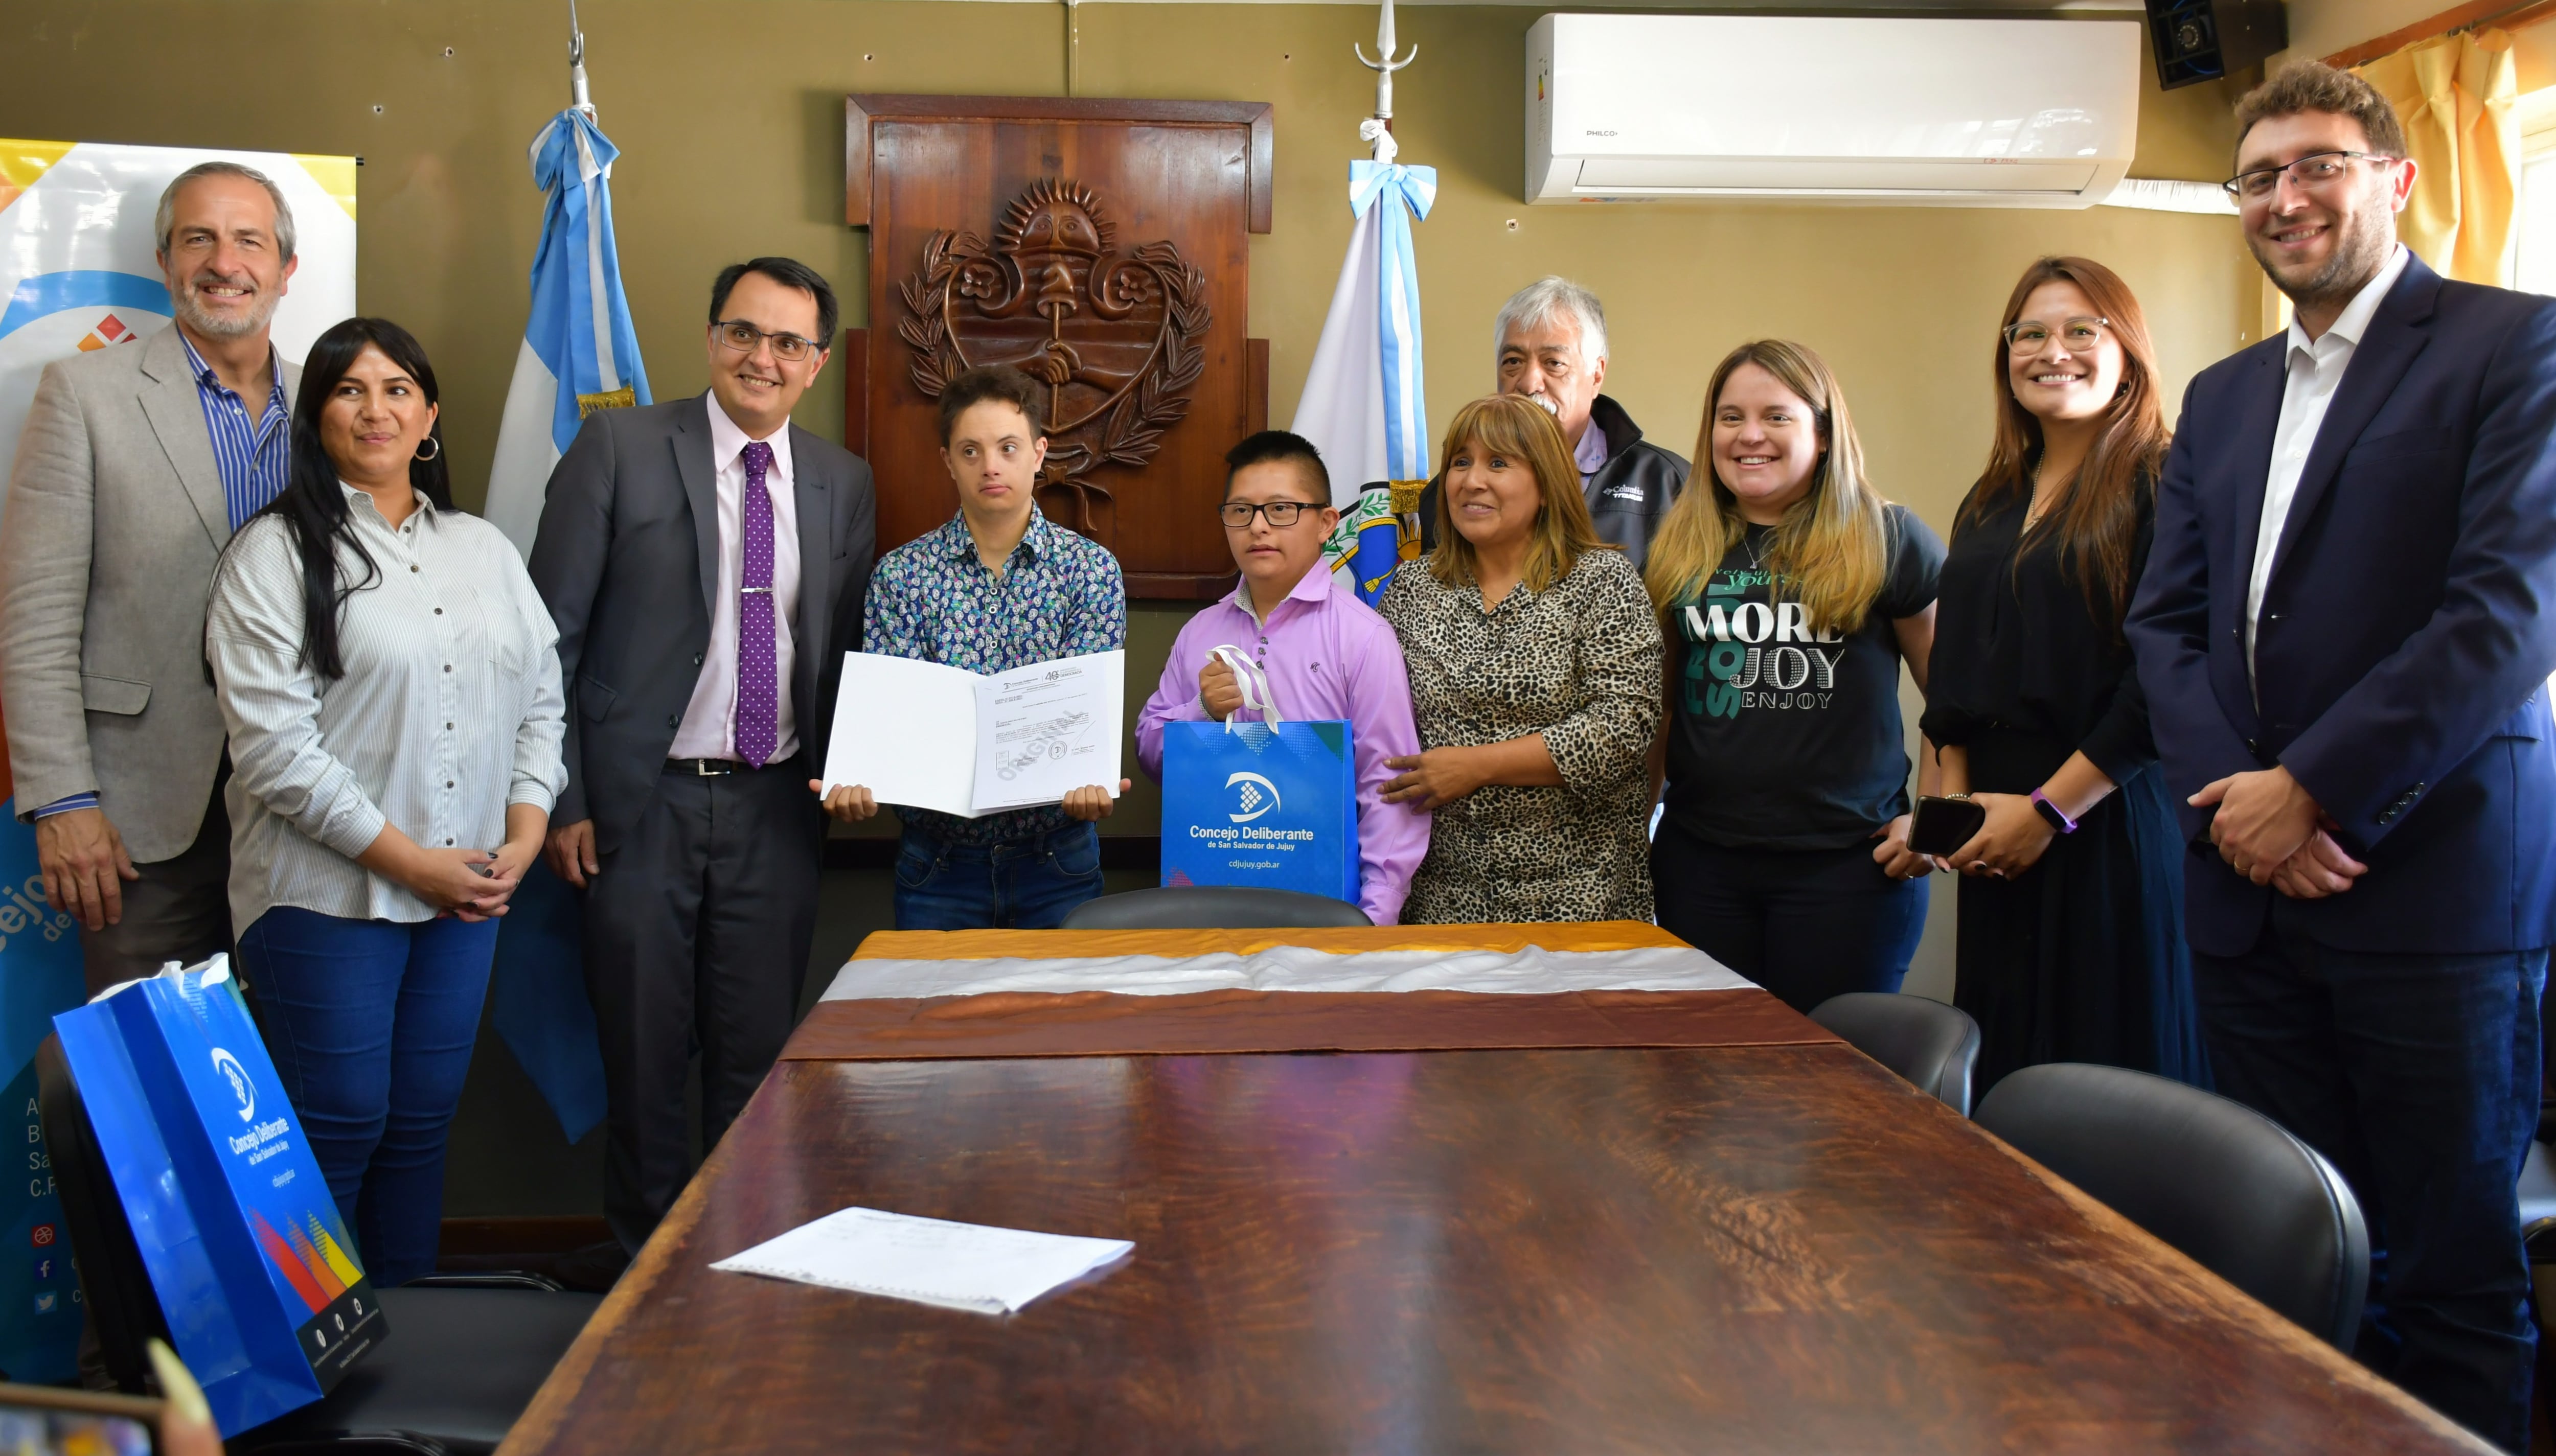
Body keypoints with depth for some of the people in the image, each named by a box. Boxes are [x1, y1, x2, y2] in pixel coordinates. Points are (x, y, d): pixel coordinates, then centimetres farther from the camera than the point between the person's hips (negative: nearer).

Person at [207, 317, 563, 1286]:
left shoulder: (485, 550, 13)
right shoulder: (276, 553, -5)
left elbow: (541, 698, 15)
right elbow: (272, 745, -12)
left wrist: (524, 837, 0)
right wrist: (409, 860, -13)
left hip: (468, 890, 5)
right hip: (327, 891, -5)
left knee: (423, 1120, 11)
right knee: (341, 1128, -1)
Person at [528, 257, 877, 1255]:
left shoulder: (842, 481, 8)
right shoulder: (621, 447, -4)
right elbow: (552, 635, -5)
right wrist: (563, 801, -8)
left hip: (776, 807, 3)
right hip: (642, 801, -3)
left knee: (759, 1050, 10)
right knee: (644, 1050, 8)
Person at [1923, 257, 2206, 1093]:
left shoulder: (2161, 488, -7)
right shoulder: (1991, 505, 16)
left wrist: (2050, 806, -15)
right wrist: (1952, 796, 4)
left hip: (2113, 828, -6)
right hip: (1997, 842, 7)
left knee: (2112, 1061, 0)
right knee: (2005, 1079, 10)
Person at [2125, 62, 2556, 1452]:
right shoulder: (2220, 397, 18)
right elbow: (2166, 620, 11)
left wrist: (2311, 790, -14)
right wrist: (2226, 793, -6)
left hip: (2435, 884, -5)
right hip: (2249, 890, 5)